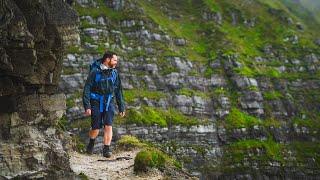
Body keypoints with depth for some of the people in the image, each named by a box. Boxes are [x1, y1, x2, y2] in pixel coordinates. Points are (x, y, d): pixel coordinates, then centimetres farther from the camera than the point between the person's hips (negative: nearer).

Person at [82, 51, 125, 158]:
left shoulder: (114, 73, 4)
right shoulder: (95, 72, -9)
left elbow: (118, 91, 11)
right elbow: (87, 89, -9)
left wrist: (121, 108, 10)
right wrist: (87, 106, -16)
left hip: (109, 103, 3)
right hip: (96, 104, -3)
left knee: (108, 126, -11)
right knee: (96, 128, 3)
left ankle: (106, 149, -4)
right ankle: (91, 143, 33)